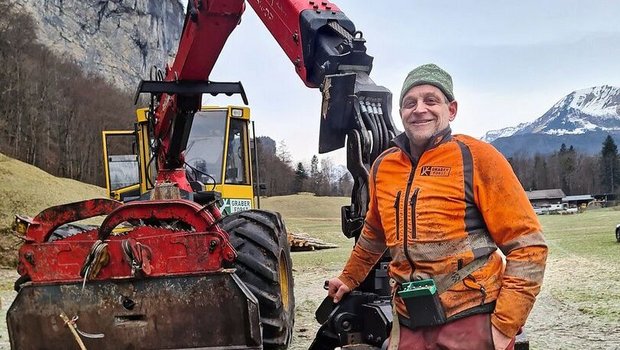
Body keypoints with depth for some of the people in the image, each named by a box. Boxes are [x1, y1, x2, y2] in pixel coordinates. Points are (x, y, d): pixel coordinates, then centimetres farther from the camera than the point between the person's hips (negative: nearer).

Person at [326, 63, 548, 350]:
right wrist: (349, 278, 36)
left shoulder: (476, 157, -7)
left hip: (473, 323, -4)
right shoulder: (383, 167, 7)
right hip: (409, 326, 5)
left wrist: (504, 325, -13)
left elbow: (527, 243, -9)